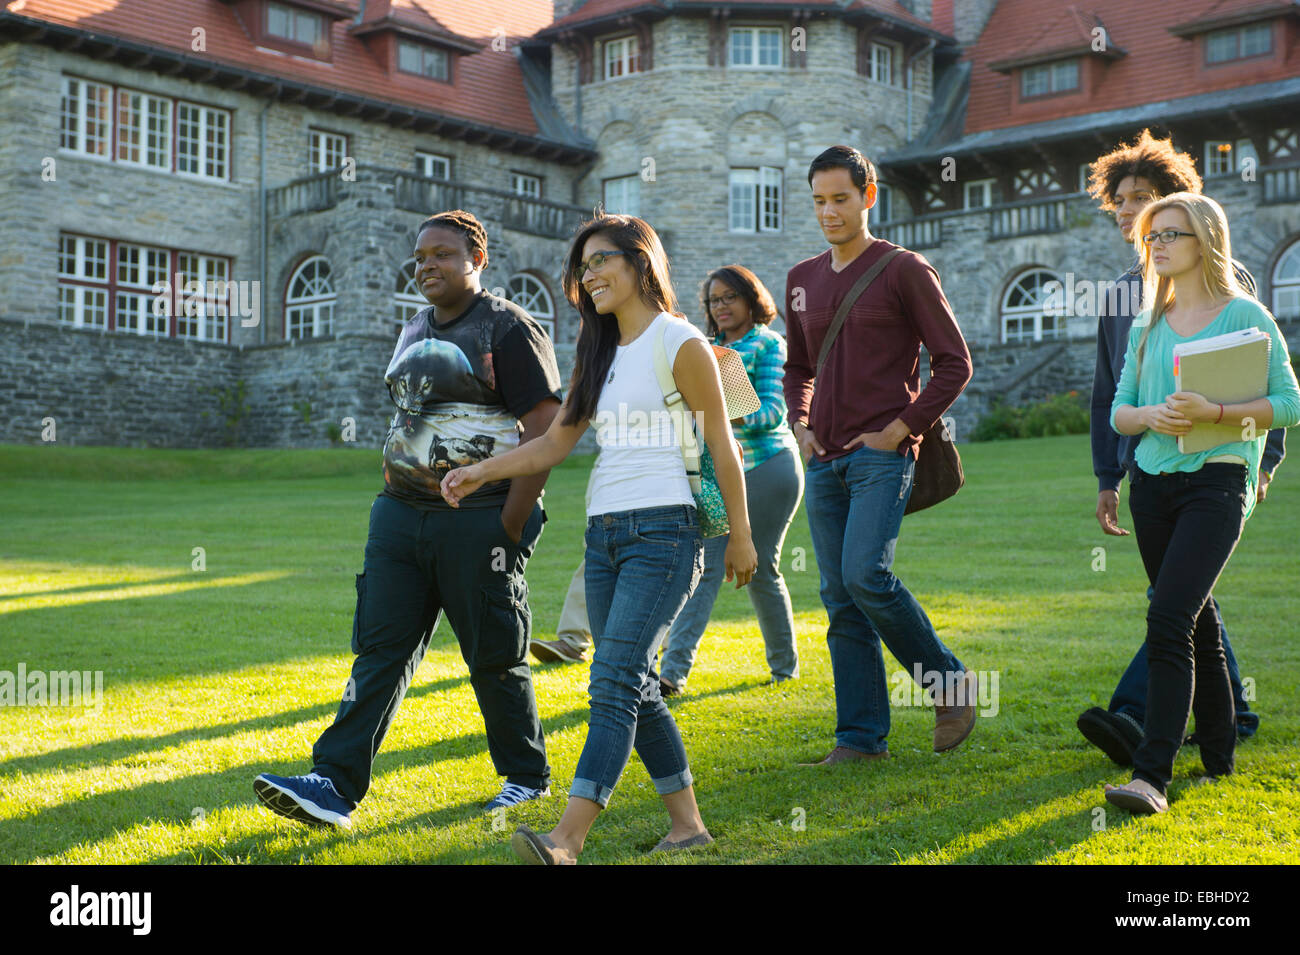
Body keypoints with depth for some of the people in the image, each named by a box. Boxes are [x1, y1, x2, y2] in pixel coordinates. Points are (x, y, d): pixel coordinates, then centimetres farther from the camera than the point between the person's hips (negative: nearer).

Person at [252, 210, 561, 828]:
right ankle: (335, 786, -3)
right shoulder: (413, 334, 17)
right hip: (401, 516, 7)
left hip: (478, 521, -7)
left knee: (494, 658, 3)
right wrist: (393, 491, 17)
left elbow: (544, 432, -13)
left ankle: (527, 776, 22)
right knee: (379, 650, 0)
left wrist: (510, 529, -16)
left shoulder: (509, 330, -8)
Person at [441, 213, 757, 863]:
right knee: (634, 688, 7)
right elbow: (554, 443, 16)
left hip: (664, 530, -8)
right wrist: (479, 473, 3)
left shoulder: (680, 342, -3)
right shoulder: (598, 354, 18)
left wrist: (741, 535, -1)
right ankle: (687, 822, 18)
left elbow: (720, 444, -2)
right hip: (603, 534, 8)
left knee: (614, 682, -15)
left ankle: (566, 842, -22)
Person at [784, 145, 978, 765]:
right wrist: (800, 426, 9)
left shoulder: (905, 270, -2)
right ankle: (861, 737, 11)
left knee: (866, 577, -19)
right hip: (825, 460, 6)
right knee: (841, 601, 4)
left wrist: (901, 429, -11)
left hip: (882, 454, -6)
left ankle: (950, 683, 3)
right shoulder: (803, 280, 16)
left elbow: (954, 363, -3)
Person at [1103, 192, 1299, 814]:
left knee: (1168, 622, -17)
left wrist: (1215, 412, -18)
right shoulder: (1147, 325, 14)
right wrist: (1151, 415, -9)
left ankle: (1152, 774, -18)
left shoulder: (1244, 315, -1)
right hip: (1153, 481, 6)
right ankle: (1218, 756, 25)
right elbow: (1117, 411, 13)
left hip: (1215, 481, -5)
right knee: (1198, 625, 13)